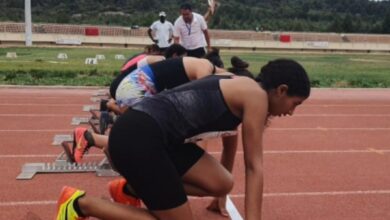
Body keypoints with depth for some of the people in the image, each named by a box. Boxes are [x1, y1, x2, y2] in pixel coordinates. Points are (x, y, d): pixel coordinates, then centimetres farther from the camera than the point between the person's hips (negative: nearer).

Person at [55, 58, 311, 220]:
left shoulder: (239, 90, 22)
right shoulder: (256, 95, -4)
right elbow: (254, 167, -5)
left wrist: (219, 198, 38)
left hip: (155, 135, 9)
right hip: (137, 136, -9)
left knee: (221, 184, 7)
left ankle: (135, 186, 18)